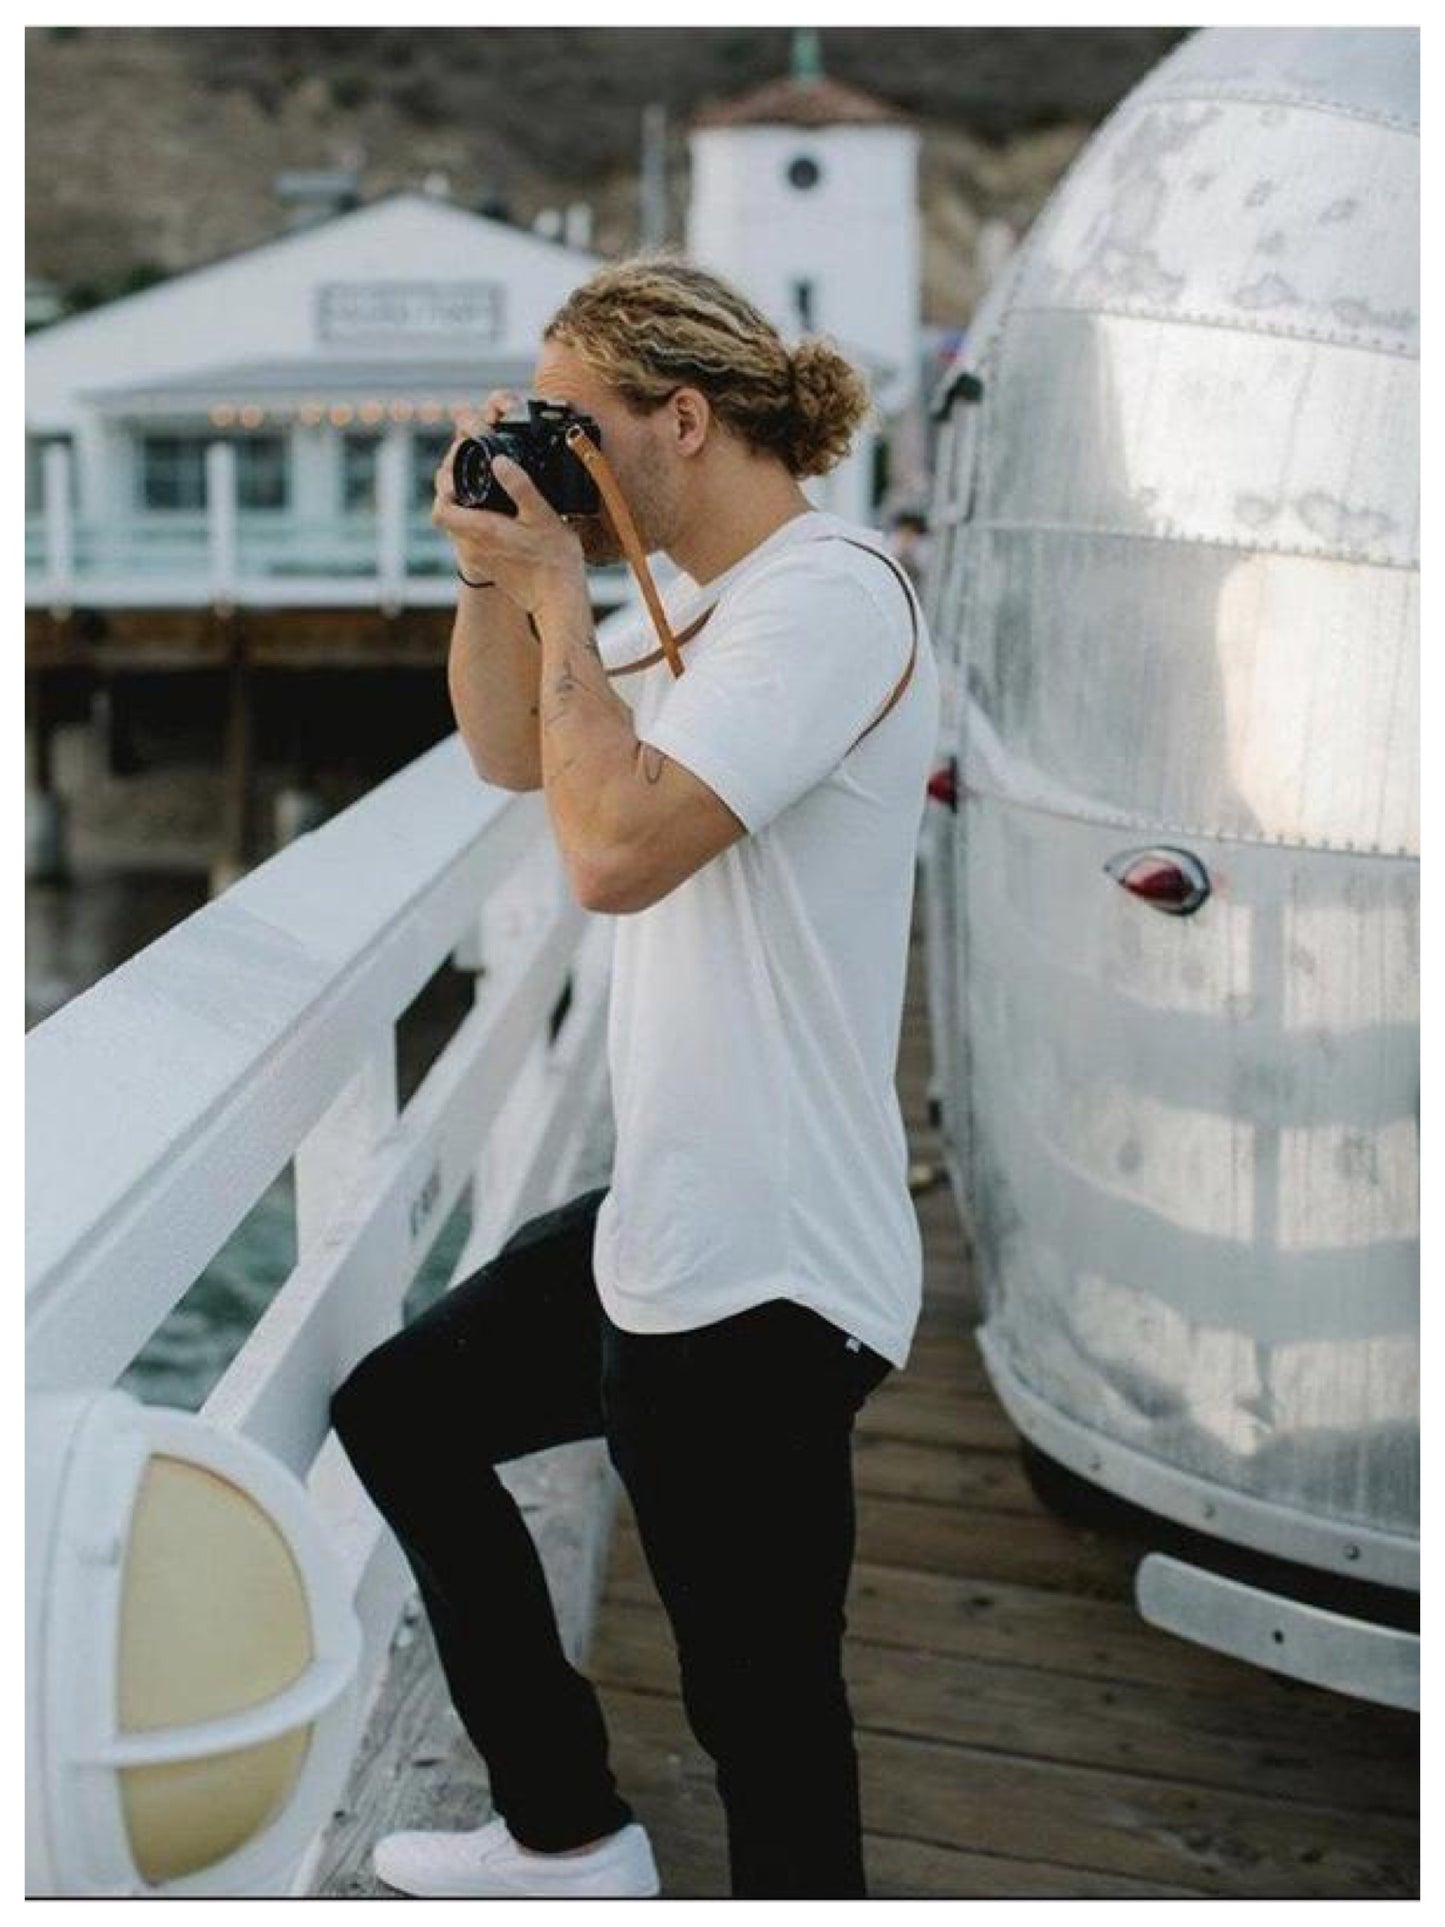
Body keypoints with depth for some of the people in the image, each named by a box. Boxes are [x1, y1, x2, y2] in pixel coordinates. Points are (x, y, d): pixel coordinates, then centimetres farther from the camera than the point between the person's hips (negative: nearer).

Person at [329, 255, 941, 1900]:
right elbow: (509, 753, 22)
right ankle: (566, 1831, 34)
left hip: (758, 1273, -11)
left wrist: (557, 589, -16)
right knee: (396, 1413, 23)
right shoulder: (716, 612, 14)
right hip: (667, 1222, 11)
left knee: (764, 1721, 0)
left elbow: (615, 849, -29)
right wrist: (496, 571, 7)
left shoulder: (829, 593, -17)